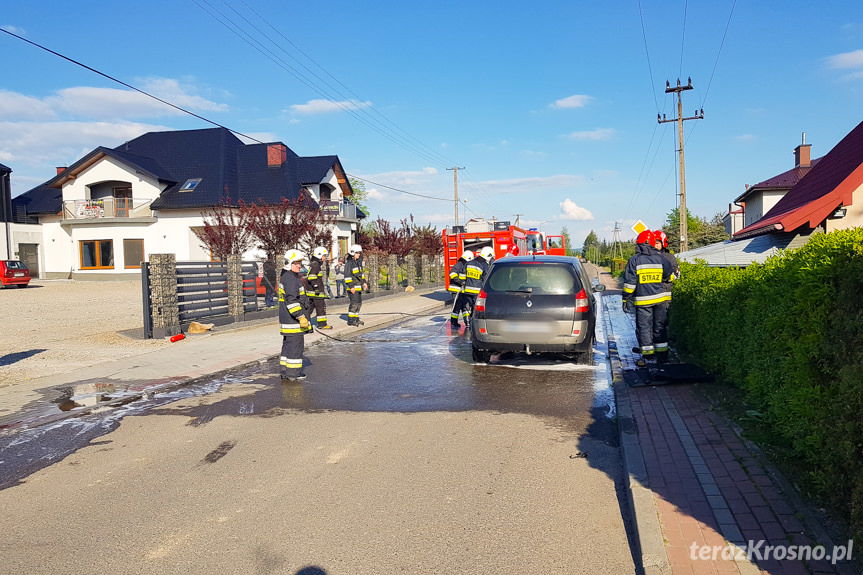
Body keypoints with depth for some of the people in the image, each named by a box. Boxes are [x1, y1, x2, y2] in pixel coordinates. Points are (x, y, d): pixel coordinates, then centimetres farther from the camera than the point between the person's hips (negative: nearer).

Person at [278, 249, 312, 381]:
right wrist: (301, 317, -23)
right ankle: (293, 373, 2)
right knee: (295, 344, -4)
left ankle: (284, 372, 24)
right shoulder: (291, 279, -17)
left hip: (286, 319, 11)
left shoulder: (285, 277, 17)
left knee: (287, 344, 16)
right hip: (292, 320, -11)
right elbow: (292, 301, -24)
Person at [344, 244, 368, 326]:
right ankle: (350, 320, -3)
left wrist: (364, 282, 19)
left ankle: (356, 318, 23)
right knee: (354, 303, -9)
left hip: (358, 286, 9)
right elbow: (347, 276, -17)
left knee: (359, 303, 13)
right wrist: (351, 286, -20)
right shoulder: (349, 263, -14)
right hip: (352, 287, -9)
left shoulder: (358, 262, 14)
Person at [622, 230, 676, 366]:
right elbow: (670, 277, 11)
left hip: (642, 300, -3)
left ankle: (647, 355, 1)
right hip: (661, 299, 3)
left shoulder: (634, 260, -5)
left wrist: (626, 299, 0)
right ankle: (662, 355, 15)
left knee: (644, 327, 3)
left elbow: (629, 282, -7)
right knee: (660, 326, 12)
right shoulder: (661, 258, 2)